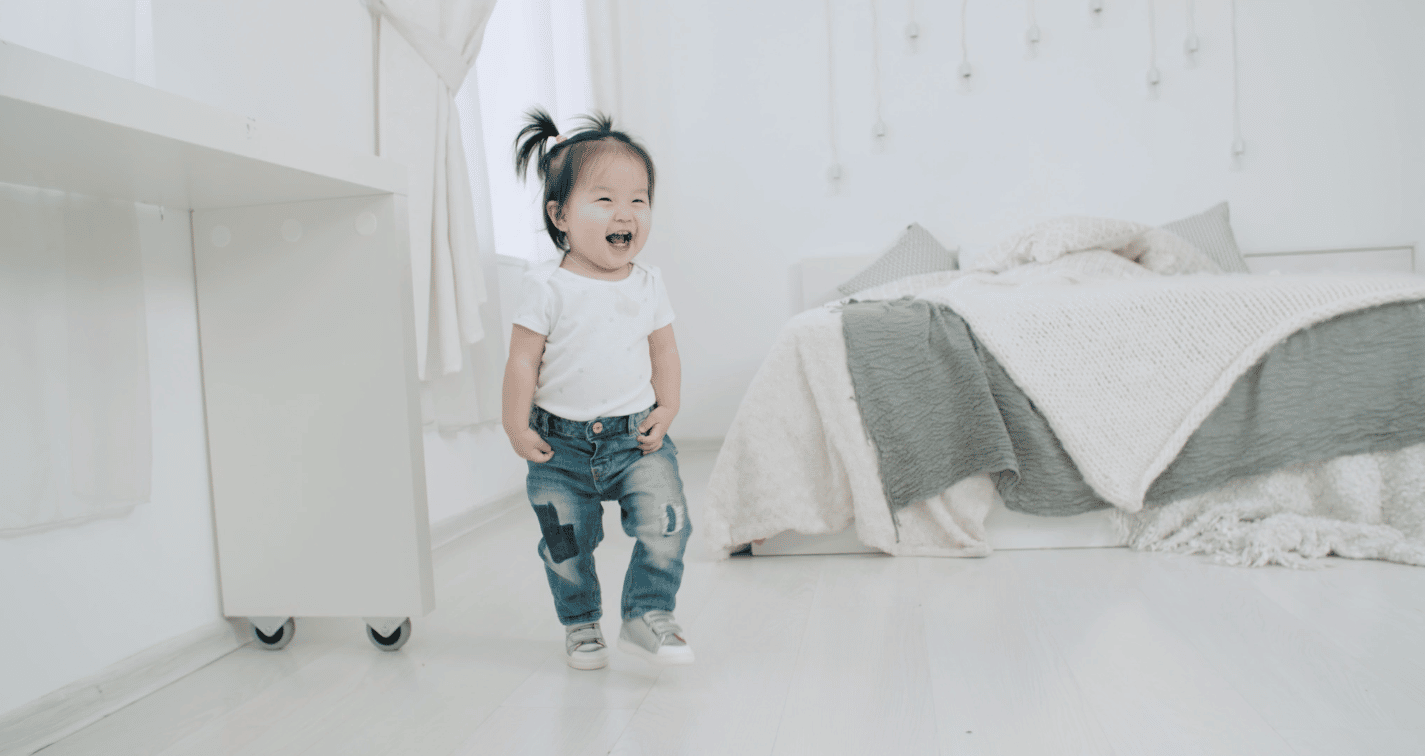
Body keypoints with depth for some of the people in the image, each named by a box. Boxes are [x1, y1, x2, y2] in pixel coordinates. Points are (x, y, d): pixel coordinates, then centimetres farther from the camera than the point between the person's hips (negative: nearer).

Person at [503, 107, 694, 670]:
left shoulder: (648, 286, 1)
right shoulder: (548, 287, -9)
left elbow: (664, 351, 8)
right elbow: (523, 358, -7)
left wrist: (666, 409, -3)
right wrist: (517, 426, -7)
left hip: (636, 436, 2)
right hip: (562, 444, -1)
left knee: (665, 523, -13)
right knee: (565, 544, 10)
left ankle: (648, 615, 7)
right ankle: (581, 624, 33)